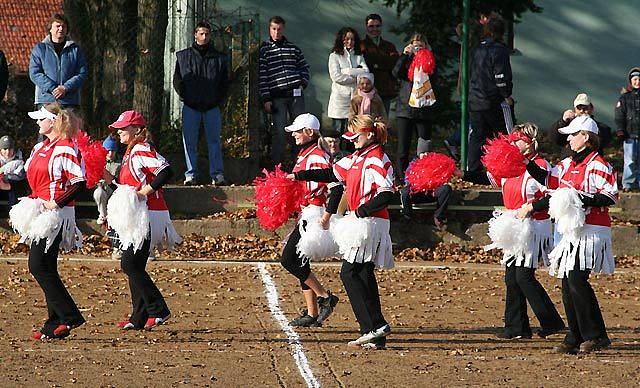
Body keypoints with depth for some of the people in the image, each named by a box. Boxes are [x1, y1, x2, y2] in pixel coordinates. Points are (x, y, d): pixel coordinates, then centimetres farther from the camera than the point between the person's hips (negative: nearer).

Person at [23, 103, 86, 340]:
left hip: (56, 214, -10)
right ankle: (55, 325, 10)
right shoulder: (41, 147, 17)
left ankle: (70, 316, -10)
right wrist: (32, 199, 12)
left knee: (39, 265, -14)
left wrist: (56, 203, -22)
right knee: (44, 268, 7)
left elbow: (80, 183, -18)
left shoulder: (65, 149, -12)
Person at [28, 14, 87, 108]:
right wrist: (52, 88, -12)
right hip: (45, 100, -1)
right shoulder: (39, 48, 10)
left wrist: (66, 88, -11)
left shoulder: (75, 49, 12)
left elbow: (82, 73, 5)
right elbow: (34, 73, 1)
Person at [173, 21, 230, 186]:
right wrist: (184, 96, -3)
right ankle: (190, 175, 1)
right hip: (190, 107, 0)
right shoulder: (183, 56, 9)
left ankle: (217, 174, -1)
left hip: (212, 106, 0)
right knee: (190, 142, -2)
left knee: (214, 140, -1)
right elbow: (177, 80, 10)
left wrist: (220, 100, 1)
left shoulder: (219, 58, 11)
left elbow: (225, 82, 14)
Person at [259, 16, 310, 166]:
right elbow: (261, 76, -1)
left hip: (296, 94, 3)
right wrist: (266, 99, -6)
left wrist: (303, 82, 3)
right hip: (277, 96, -3)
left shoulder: (293, 48, 11)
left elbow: (304, 67, 20)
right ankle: (276, 165, -3)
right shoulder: (264, 49, 2)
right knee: (279, 131, -7)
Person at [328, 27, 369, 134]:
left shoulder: (359, 57, 16)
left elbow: (366, 72, 0)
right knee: (339, 133, -5)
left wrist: (349, 71, -9)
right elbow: (336, 76, -8)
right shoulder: (335, 56, 5)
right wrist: (355, 78, -4)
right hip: (340, 100, -3)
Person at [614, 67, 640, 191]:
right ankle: (628, 184, 0)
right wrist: (620, 131, -5)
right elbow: (619, 116, 6)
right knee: (630, 161, -5)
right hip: (630, 134, -1)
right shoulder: (625, 98, 10)